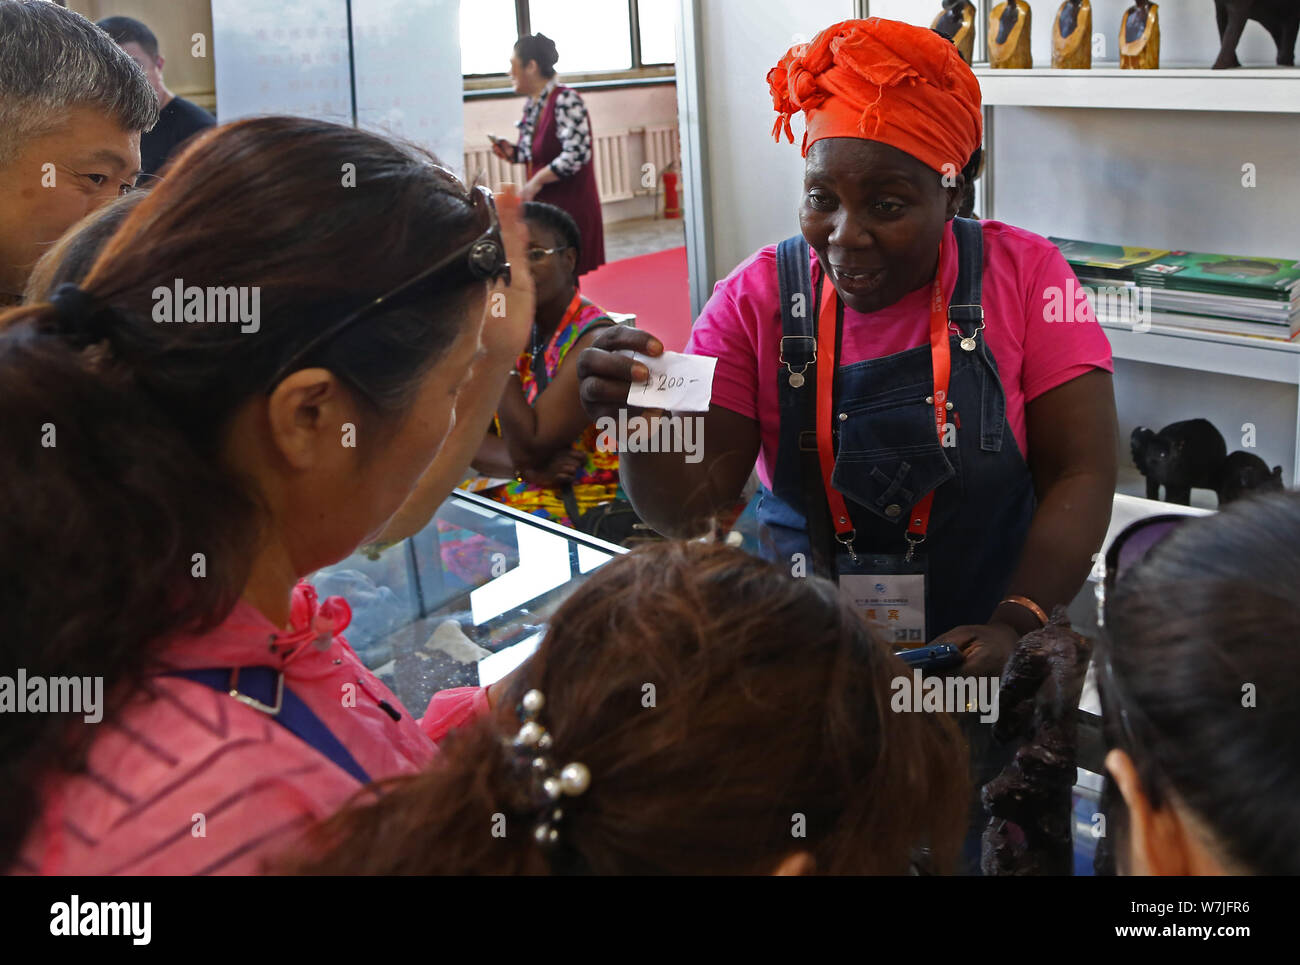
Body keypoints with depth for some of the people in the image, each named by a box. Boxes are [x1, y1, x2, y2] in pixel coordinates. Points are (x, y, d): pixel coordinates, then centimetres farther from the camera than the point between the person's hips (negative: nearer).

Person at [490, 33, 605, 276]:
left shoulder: (565, 100, -15)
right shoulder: (532, 105, 11)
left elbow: (576, 154, -23)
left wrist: (537, 181, -18)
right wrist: (513, 152, 3)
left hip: (571, 207, -8)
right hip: (542, 205, 8)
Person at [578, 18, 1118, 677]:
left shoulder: (1024, 276, -3)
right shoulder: (756, 298, -2)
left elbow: (1079, 475, -6)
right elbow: (685, 510, -7)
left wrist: (1016, 624, -21)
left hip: (985, 660, 0)